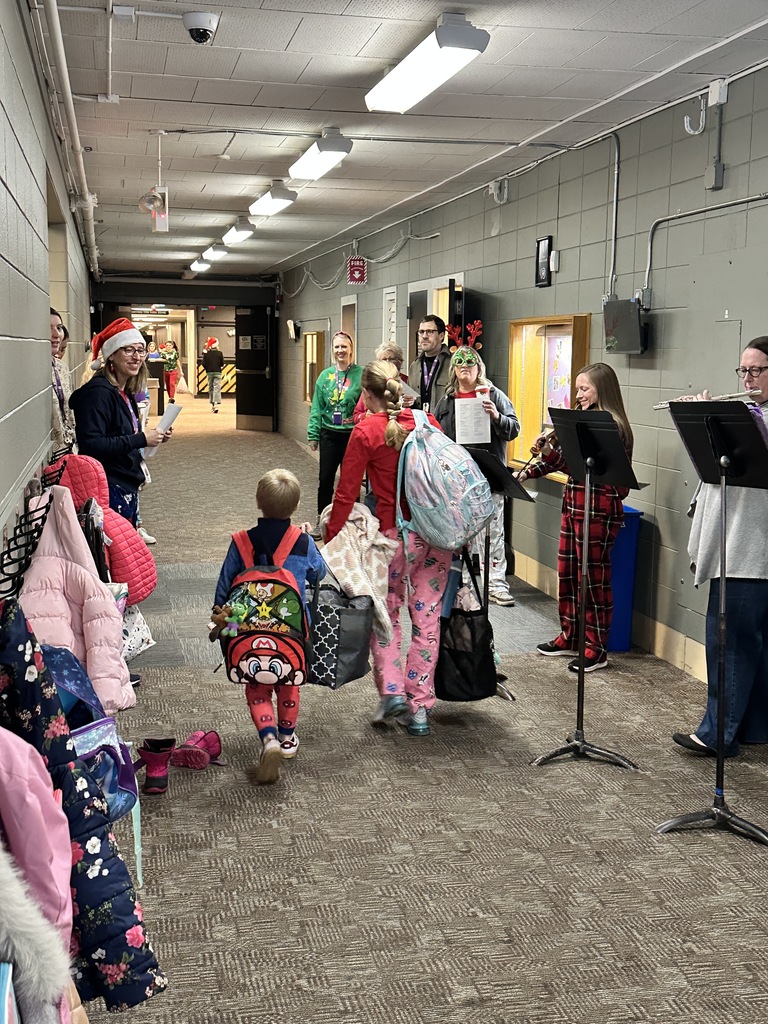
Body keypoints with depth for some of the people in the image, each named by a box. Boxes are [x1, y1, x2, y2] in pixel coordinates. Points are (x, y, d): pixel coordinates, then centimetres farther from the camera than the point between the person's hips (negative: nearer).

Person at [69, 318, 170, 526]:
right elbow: (90, 445, -25)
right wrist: (141, 439, -22)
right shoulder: (99, 392, -15)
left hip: (128, 488, 9)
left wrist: (154, 438, 3)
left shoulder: (125, 393, 13)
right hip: (110, 489, -9)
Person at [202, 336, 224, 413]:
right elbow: (222, 364, -5)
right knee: (217, 388, -5)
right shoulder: (220, 353, -5)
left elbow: (203, 364, -6)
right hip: (217, 372, -2)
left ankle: (212, 404, 19)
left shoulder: (206, 353, -3)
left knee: (210, 388, 14)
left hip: (209, 372, 2)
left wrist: (207, 369, 13)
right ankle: (216, 404, -21)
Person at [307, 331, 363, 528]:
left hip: (352, 435, -3)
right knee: (325, 478, 9)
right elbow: (317, 408, 5)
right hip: (329, 434, 3)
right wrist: (313, 434, 2)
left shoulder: (360, 374, -7)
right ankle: (321, 520, 22)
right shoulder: (325, 375, 4)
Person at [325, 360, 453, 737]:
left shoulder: (366, 432, -7)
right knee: (427, 618, 8)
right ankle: (420, 706, 12)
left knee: (386, 614, 15)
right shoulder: (427, 422, 4)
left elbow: (346, 492, -8)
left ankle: (391, 690, 1)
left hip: (395, 534, -3)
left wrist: (330, 540, 0)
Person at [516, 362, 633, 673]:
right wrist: (527, 472, 2)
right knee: (567, 572, 13)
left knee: (594, 577, -1)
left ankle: (597, 649, 8)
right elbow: (561, 459, 14)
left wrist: (549, 451, -27)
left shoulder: (612, 426, -12)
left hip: (599, 510, -9)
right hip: (574, 505, 9)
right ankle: (570, 637, 25)